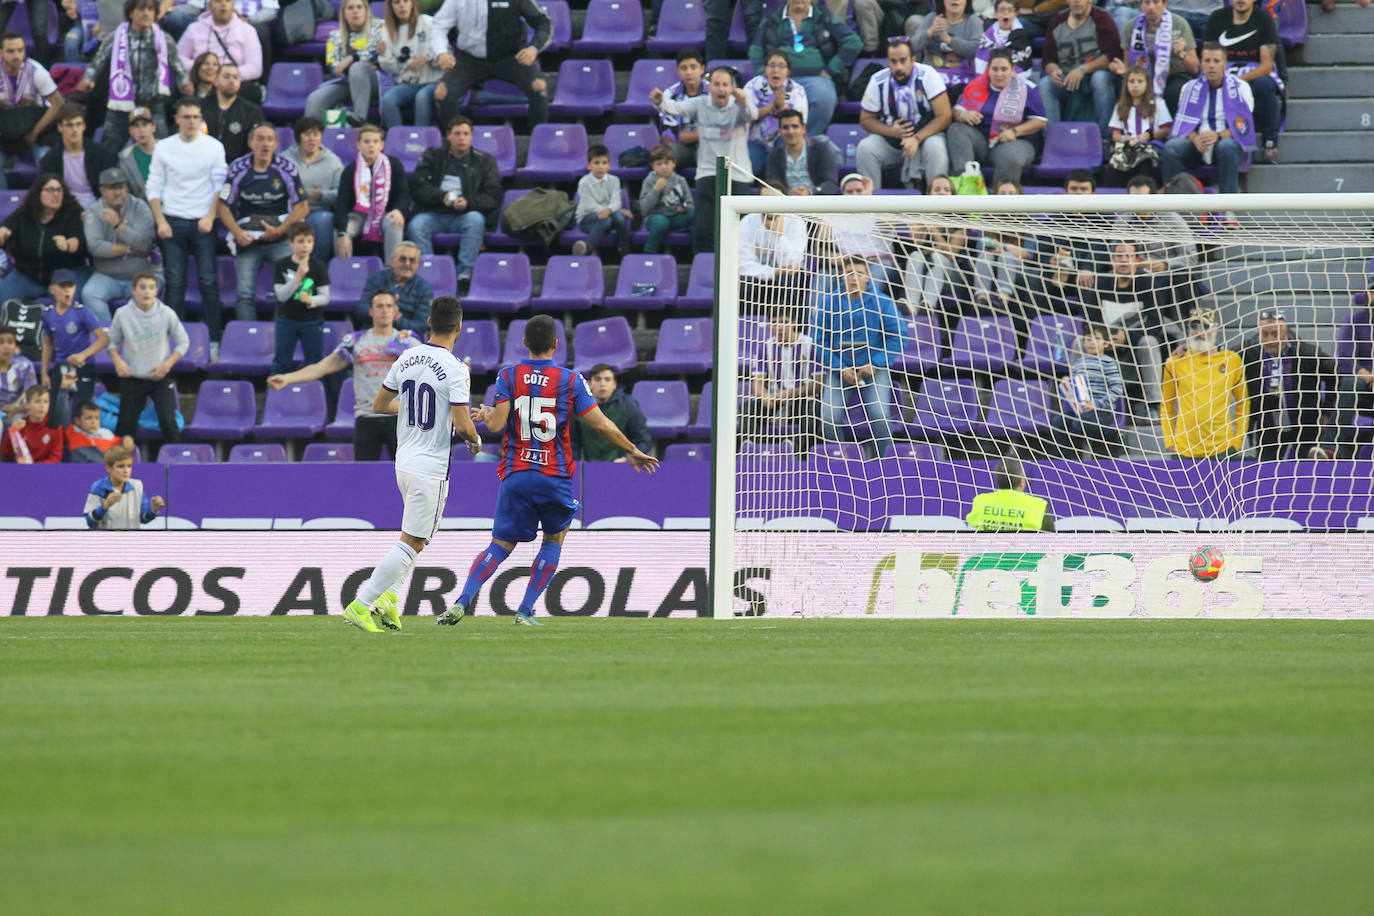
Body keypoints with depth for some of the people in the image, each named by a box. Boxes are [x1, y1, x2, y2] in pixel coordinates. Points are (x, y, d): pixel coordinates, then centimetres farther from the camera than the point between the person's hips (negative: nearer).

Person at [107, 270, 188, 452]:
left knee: (168, 421, -14)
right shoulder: (122, 315, -8)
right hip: (132, 379, 1)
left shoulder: (166, 314, -9)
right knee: (126, 423, 0)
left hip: (160, 377, -1)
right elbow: (112, 341, 7)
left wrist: (167, 365, -10)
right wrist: (117, 361, -11)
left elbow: (183, 342, 2)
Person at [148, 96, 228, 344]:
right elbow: (154, 187, 7)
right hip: (172, 221, 1)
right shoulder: (164, 148, 6)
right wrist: (160, 221, -4)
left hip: (202, 223, -1)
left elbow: (220, 185, 3)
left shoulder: (214, 147, 3)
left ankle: (213, 340, -3)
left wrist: (210, 217, -9)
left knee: (208, 281, -6)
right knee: (175, 283, -1)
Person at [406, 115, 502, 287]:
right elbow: (418, 187, 3)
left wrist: (468, 203, -16)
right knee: (416, 226, -31)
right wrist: (442, 197, -14)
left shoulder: (484, 161, 14)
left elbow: (493, 195, 3)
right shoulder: (432, 156, 16)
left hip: (466, 214, -1)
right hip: (434, 213, 1)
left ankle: (465, 274, -38)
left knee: (475, 220, -35)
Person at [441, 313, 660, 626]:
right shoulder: (571, 380, -1)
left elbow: (497, 424, -7)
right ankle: (525, 611, 9)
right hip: (555, 478, -1)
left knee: (501, 544, 7)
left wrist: (486, 415, 17)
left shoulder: (508, 377, 1)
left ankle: (462, 602, -10)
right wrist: (632, 451, 10)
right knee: (554, 539, 18)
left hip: (516, 476, 1)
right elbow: (601, 425, -3)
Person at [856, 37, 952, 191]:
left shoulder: (927, 76, -14)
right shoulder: (878, 82, -5)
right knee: (865, 148, -25)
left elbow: (945, 116, -16)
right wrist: (891, 131, -16)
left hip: (925, 134, -2)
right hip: (890, 140, 2)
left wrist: (916, 139, -26)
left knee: (935, 148, -35)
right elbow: (866, 119, 4)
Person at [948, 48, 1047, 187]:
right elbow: (956, 111, 13)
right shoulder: (977, 85, 11)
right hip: (980, 141, 4)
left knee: (1010, 159, -40)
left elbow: (1040, 121, 0)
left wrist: (1014, 132, -15)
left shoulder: (1026, 89, 1)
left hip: (1013, 142, -4)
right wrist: (963, 115, -13)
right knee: (955, 129, -24)